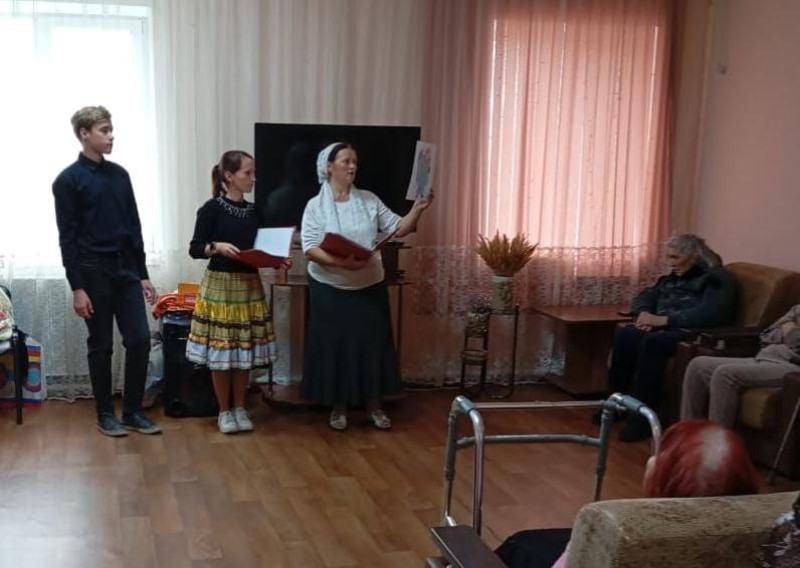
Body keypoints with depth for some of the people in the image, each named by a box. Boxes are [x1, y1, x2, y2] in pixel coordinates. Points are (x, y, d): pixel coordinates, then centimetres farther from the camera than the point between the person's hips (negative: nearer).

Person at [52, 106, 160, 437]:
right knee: (101, 346, 4)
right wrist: (77, 287, -13)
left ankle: (133, 411, 13)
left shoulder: (120, 175, 10)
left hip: (126, 269, 5)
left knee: (140, 339, 1)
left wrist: (143, 275, 11)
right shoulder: (68, 180, -6)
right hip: (93, 272, -5)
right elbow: (67, 238, -8)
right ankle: (105, 414, 17)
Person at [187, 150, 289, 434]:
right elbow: (195, 248, -9)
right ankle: (224, 411, 14)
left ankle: (240, 408, 20)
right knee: (220, 350, 1)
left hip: (249, 285, 5)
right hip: (220, 285, -5)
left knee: (246, 349, 8)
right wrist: (217, 246, -26)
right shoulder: (212, 208, -8)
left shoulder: (254, 211, 9)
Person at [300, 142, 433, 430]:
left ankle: (374, 405, 17)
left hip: (369, 287, 3)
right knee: (335, 345, 4)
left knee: (372, 343, 5)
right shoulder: (316, 205, -4)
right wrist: (339, 262, -26)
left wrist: (418, 208, -13)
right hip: (331, 289, -2)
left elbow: (398, 228, 2)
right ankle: (338, 406, 18)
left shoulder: (369, 200, 4)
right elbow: (310, 249, -12)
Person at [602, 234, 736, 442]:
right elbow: (644, 297, 26)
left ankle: (643, 417, -34)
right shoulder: (673, 277, 24)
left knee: (653, 341, -36)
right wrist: (644, 314, 0)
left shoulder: (716, 278, -1)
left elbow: (709, 314, -19)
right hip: (663, 328, 7)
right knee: (625, 334, -22)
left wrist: (663, 319, -21)